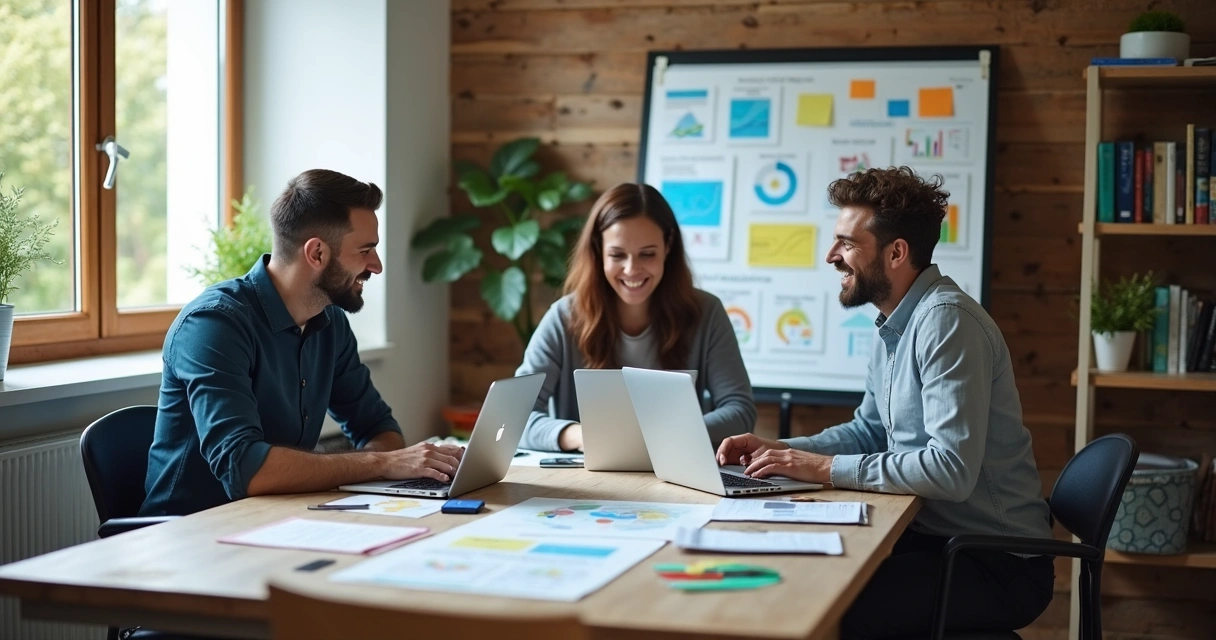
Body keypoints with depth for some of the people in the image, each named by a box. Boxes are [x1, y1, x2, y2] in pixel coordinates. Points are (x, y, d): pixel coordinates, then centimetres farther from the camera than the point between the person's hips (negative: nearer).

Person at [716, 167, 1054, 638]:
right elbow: (870, 431, 19)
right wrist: (780, 449, 3)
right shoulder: (897, 324, 10)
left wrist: (827, 468, -22)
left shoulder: (946, 320, -21)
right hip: (934, 535, 9)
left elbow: (952, 469, -29)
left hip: (997, 563, -9)